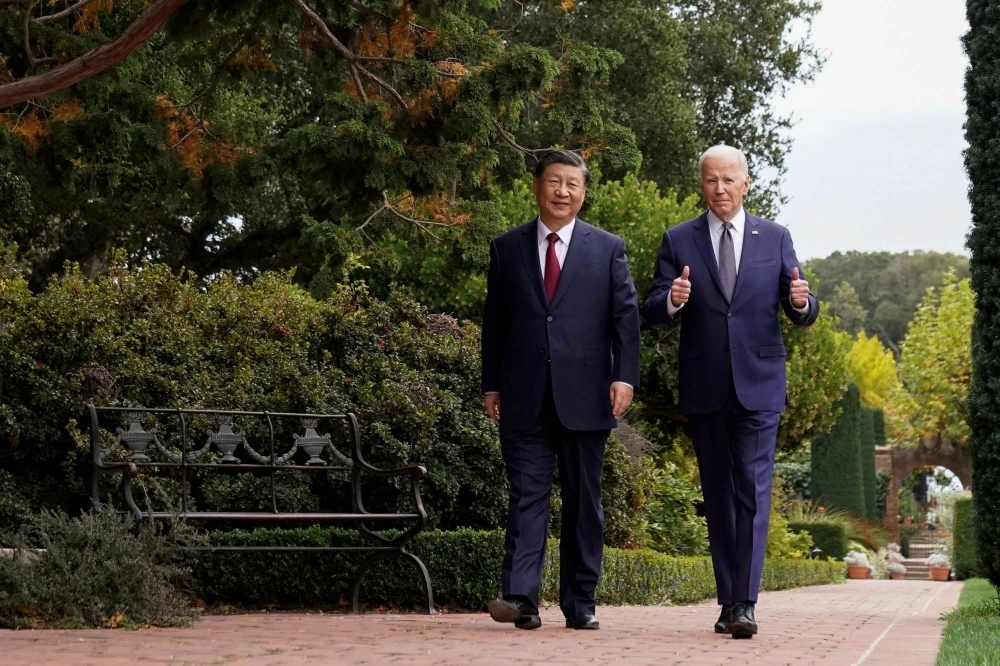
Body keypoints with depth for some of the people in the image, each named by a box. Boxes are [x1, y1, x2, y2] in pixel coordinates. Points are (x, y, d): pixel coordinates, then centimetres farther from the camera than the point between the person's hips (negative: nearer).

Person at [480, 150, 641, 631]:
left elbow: (625, 316, 3)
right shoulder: (507, 249, 11)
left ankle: (579, 603, 11)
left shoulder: (607, 249, 8)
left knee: (584, 501, 5)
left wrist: (625, 376, -8)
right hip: (525, 396, 0)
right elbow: (494, 321, 11)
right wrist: (491, 384, 6)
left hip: (584, 395, 0)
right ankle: (520, 598, -12)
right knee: (527, 495, -6)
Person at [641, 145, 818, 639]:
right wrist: (672, 300, -22)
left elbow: (802, 315, 6)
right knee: (718, 497, 9)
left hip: (758, 385, -1)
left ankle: (745, 604, -13)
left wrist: (802, 302, -18)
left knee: (753, 491, -10)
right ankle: (728, 600, 16)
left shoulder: (774, 238, 7)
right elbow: (652, 313, 1)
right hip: (704, 389, 1)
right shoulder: (678, 241, 6)